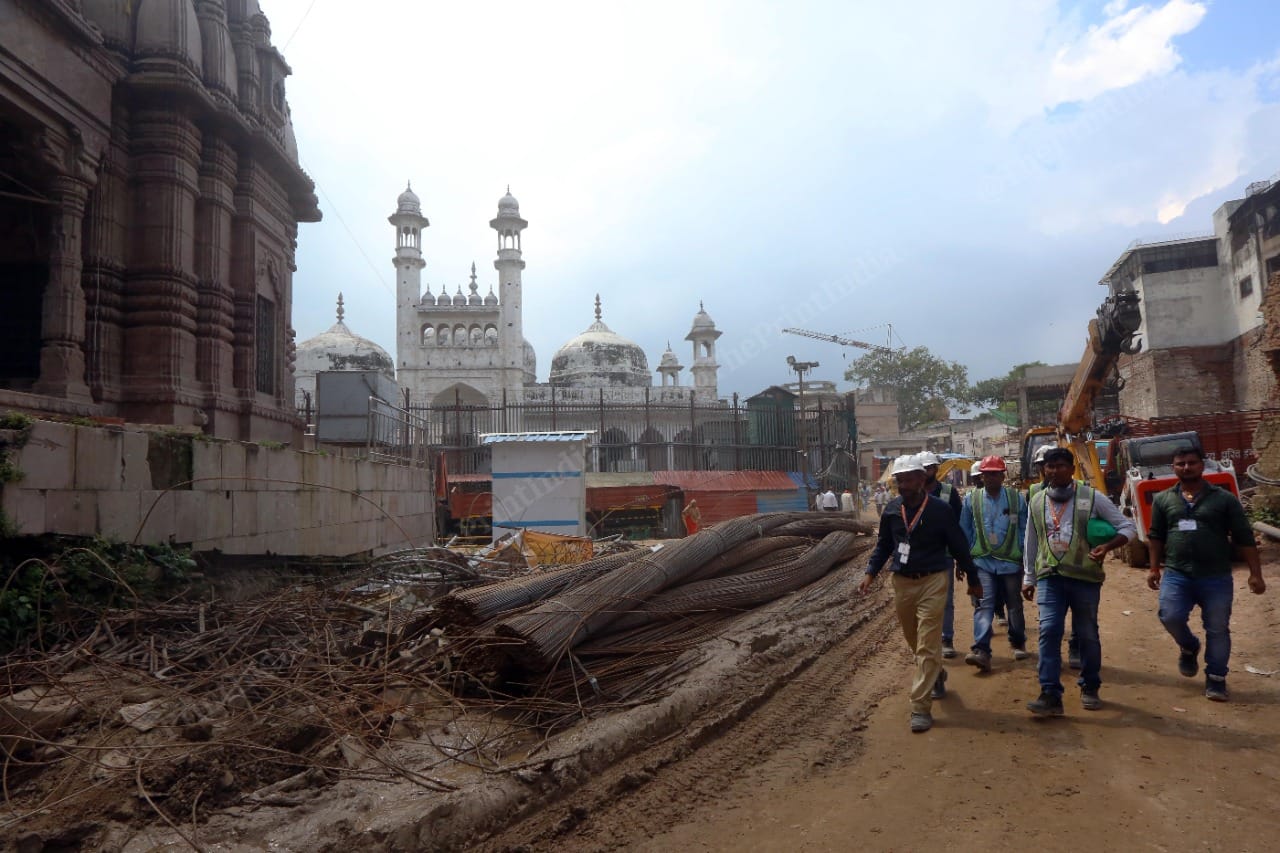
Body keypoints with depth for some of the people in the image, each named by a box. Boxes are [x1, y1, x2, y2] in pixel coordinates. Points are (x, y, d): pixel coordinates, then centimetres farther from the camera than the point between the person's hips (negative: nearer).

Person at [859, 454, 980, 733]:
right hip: (902, 583, 5)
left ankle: (921, 707, -3)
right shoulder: (891, 510, 1)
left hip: (932, 582, -5)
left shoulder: (939, 510, -10)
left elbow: (958, 545, -1)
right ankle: (937, 676, 47)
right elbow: (883, 545, 12)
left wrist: (972, 577, 7)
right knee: (915, 642, 19)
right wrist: (870, 573, 1)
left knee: (927, 646, -6)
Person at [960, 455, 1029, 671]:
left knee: (1015, 605, 16)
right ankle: (981, 651, -20)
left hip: (1011, 561, 1)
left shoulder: (1016, 498, 0)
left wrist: (1026, 557, 1)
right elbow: (965, 532, 5)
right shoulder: (971, 500, 1)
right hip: (983, 562, -1)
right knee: (984, 605, -12)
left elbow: (1024, 530, 4)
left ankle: (1018, 643, 37)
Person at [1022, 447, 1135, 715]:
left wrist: (1108, 546, -19)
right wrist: (1028, 578, 15)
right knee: (1049, 632, -10)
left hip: (1085, 576, -2)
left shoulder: (1092, 497, -3)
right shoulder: (1037, 502, 8)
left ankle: (1090, 688, 29)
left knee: (1087, 635, 10)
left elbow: (1128, 527, 0)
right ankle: (1050, 695, -10)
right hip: (1049, 577, 2)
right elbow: (1031, 543, 15)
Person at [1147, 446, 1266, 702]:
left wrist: (1255, 573, -2)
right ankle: (1189, 648, 19)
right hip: (1176, 574, 1)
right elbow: (1155, 536, 13)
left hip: (1216, 578, -1)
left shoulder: (1224, 498, 1)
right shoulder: (1163, 499, 7)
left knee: (1217, 629, 5)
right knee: (1170, 617, -14)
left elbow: (1244, 537, 2)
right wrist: (1154, 568, 9)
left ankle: (1216, 679, 20)